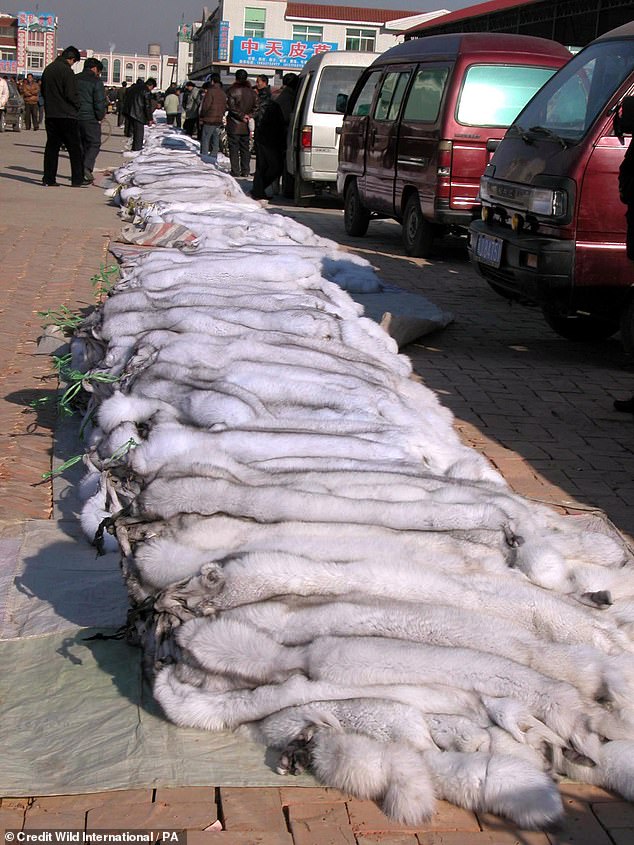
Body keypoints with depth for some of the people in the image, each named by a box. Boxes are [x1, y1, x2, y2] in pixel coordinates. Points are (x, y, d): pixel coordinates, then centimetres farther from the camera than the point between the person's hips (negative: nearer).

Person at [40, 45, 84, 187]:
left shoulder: (48, 69, 11)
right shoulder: (66, 70, -14)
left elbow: (43, 91, 18)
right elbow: (71, 94, -16)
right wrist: (77, 106, 1)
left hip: (50, 115, 7)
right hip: (67, 115, -7)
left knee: (52, 146, 11)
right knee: (75, 148, 0)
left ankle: (48, 178, 9)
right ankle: (77, 179, -1)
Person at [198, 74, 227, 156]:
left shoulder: (211, 91, -12)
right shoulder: (223, 93, 10)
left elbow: (205, 106, -13)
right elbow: (225, 107, 14)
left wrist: (202, 118, -2)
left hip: (209, 120, -7)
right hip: (219, 120, 7)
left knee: (205, 140, -3)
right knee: (215, 141, 10)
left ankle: (204, 156, -7)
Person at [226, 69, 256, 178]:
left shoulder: (232, 90, -9)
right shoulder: (252, 92, 6)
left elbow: (230, 107, -15)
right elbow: (255, 107, 7)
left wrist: (241, 116, -11)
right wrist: (248, 115, 0)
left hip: (234, 125, -5)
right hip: (246, 126, 5)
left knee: (234, 148, -1)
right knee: (245, 149, 12)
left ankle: (235, 171, -4)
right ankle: (245, 170, 13)